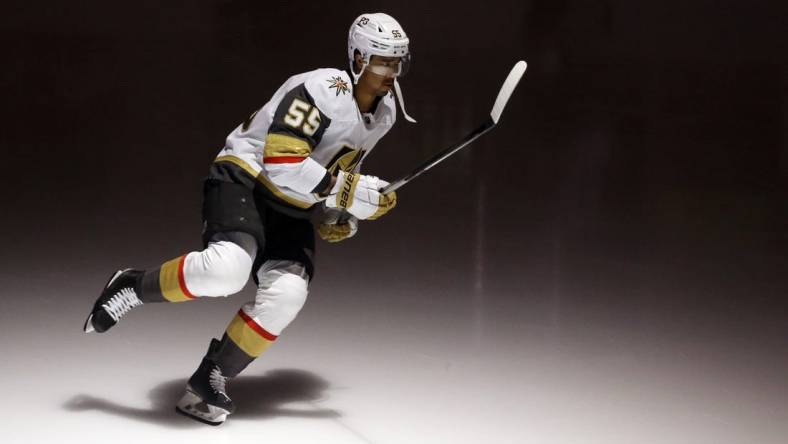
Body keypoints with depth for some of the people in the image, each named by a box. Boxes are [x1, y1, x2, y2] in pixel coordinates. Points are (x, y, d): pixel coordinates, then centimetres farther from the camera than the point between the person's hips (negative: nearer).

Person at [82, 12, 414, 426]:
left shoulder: (385, 112, 7)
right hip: (243, 179, -7)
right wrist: (349, 191, -28)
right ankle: (132, 286, -6)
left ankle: (207, 382, -3)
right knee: (228, 267, -33)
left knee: (286, 292, -16)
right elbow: (281, 162, -28)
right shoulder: (321, 89, -20)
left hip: (291, 204, 7)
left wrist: (336, 214, 11)